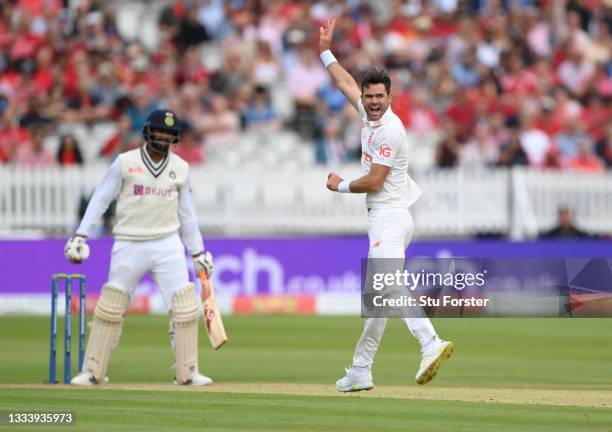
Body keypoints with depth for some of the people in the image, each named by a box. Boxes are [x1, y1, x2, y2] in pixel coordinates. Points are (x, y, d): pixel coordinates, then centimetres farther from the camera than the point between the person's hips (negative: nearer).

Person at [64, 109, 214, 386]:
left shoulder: (180, 168, 6)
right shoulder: (125, 162, -3)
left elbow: (186, 213, 12)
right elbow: (100, 199, -2)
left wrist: (198, 251, 11)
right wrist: (81, 235, -9)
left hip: (167, 245, 2)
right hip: (129, 246, -2)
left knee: (185, 306, -7)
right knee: (110, 307, -1)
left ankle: (187, 372, 2)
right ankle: (92, 371, 9)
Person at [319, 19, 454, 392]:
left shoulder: (389, 130, -15)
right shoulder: (369, 114, 13)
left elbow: (374, 182, -15)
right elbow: (346, 84, 31)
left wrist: (341, 186, 1)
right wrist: (325, 51, 38)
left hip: (389, 218, -10)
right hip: (383, 218, 10)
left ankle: (431, 344, -45)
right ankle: (360, 372, 16)